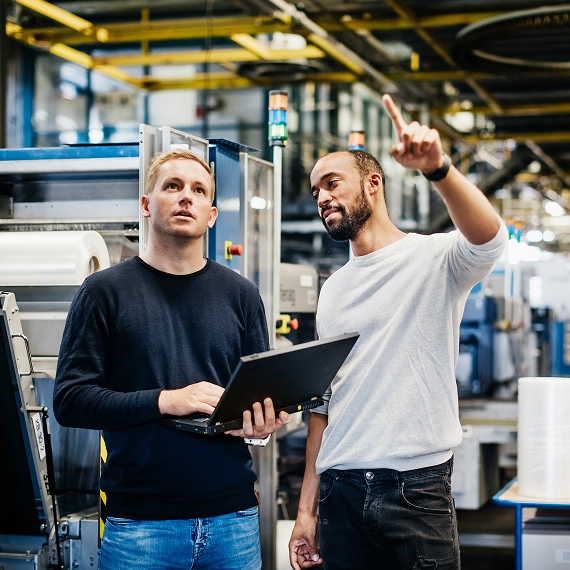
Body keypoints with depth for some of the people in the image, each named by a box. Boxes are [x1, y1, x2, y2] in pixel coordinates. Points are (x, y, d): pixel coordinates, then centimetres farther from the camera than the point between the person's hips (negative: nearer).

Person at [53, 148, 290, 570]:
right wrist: (165, 400, -17)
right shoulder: (105, 291, 1)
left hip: (233, 515, 3)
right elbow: (70, 400, -6)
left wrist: (262, 422, -11)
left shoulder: (240, 294, 10)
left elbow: (264, 390, 13)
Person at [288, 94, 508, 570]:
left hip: (417, 489, -5)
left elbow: (489, 238, -26)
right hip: (340, 491, 5)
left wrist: (438, 169, -43)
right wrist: (307, 507, 11)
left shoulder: (433, 259, -3)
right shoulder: (333, 290, 15)